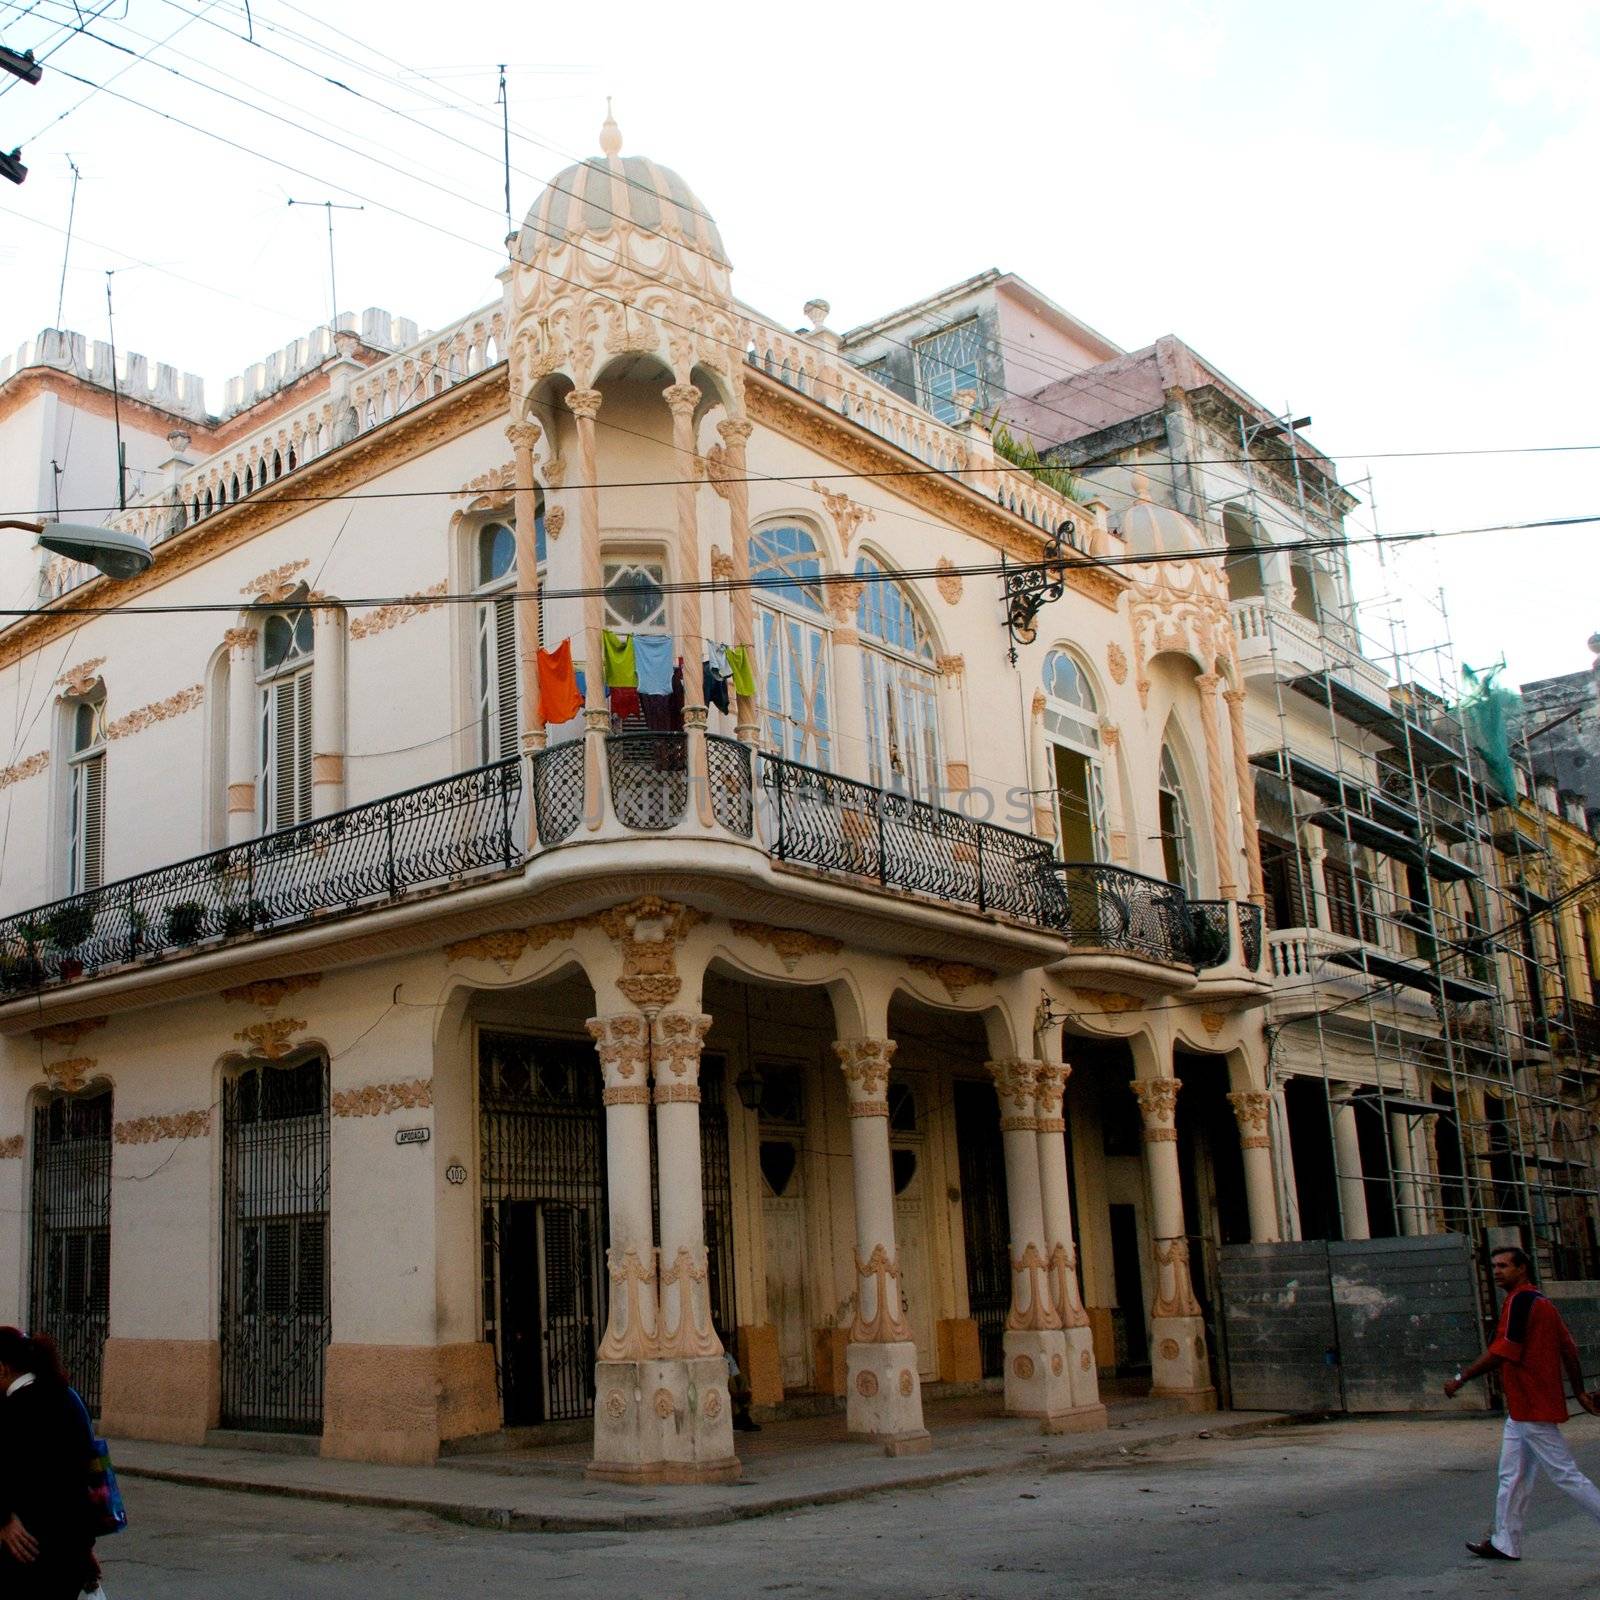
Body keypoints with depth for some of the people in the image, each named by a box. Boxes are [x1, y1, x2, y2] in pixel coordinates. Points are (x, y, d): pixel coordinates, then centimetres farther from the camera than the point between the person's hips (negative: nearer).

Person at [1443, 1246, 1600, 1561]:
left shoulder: (1520, 1300, -16)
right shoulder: (1541, 1301, 14)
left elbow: (1502, 1352, -21)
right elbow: (1569, 1350, 14)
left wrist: (1460, 1379, -15)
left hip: (1530, 1408, -10)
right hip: (1522, 1409, 10)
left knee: (1564, 1474, -3)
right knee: (1512, 1477, 12)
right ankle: (1505, 1544, 17)